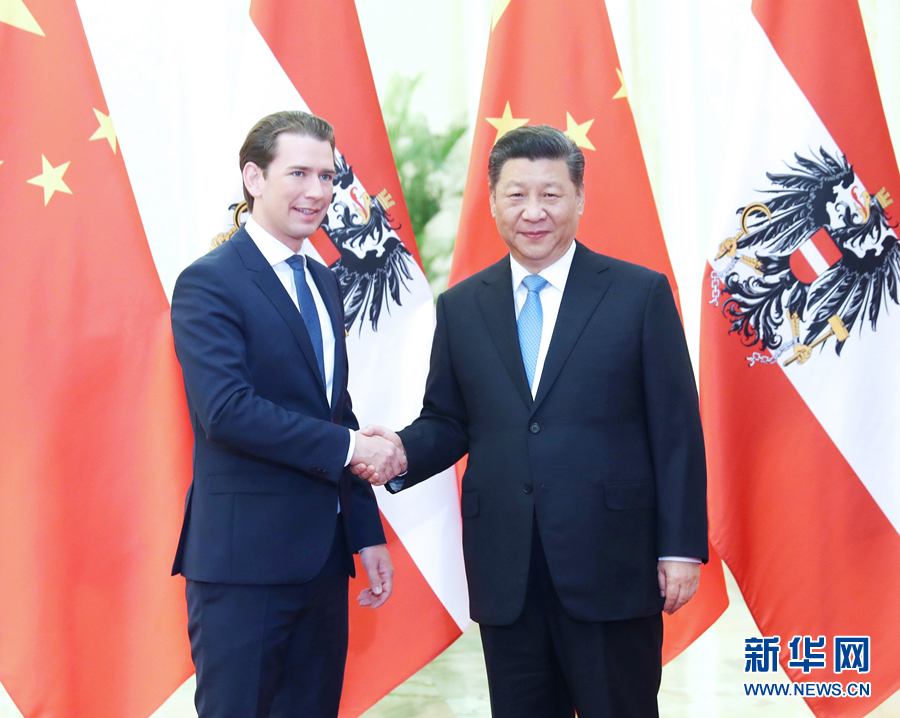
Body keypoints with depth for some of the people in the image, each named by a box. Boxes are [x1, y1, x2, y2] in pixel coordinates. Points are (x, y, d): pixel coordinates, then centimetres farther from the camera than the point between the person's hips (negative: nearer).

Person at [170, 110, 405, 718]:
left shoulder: (324, 282, 15)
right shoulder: (209, 283, -10)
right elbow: (226, 410, -22)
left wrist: (367, 532, 15)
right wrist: (346, 447, -17)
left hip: (324, 554, 8)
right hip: (244, 557, -8)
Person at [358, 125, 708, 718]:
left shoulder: (640, 293, 0)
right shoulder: (461, 307, 10)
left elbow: (676, 430, -2)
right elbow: (448, 421, 13)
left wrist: (681, 548, -6)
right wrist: (403, 451, -10)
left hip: (611, 565, -3)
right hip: (505, 573, 3)